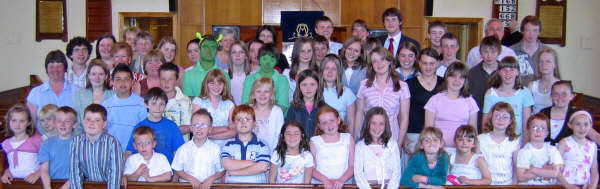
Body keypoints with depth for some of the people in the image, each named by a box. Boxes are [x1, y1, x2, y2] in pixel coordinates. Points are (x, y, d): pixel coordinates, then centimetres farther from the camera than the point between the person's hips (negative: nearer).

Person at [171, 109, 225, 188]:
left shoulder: (215, 148, 4)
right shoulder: (183, 149, 6)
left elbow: (221, 171, 9)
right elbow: (177, 170, 9)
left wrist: (211, 179, -7)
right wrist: (190, 179, -5)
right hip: (187, 185, 0)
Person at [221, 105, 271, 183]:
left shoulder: (262, 145, 7)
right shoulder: (228, 144, 12)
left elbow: (263, 167, -6)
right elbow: (227, 165, -4)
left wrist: (234, 172, -5)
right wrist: (252, 163, -5)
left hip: (256, 184, 0)